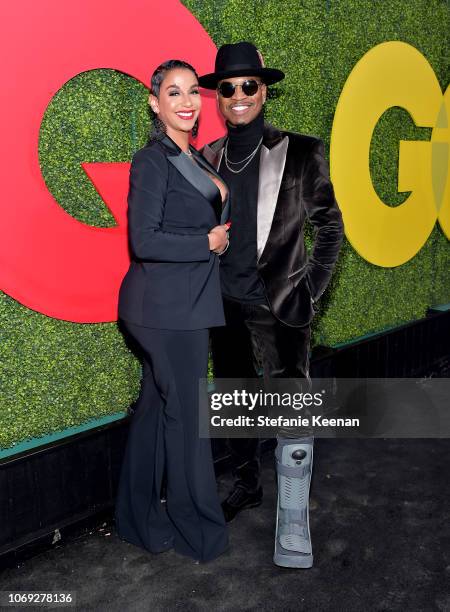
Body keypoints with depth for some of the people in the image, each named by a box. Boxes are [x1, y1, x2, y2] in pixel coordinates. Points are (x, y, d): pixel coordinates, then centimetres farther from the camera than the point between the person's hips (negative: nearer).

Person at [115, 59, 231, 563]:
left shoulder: (194, 159, 13)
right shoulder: (152, 160, -13)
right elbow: (144, 242, -20)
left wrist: (220, 194, 3)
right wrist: (209, 242, -12)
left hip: (182, 303, 9)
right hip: (168, 307, -9)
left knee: (156, 406, 16)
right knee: (187, 413, 3)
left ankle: (138, 519, 32)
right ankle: (198, 529, 23)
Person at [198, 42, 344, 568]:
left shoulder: (298, 153, -5)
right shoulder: (209, 158, 7)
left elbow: (329, 223, -1)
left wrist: (311, 288, -6)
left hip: (278, 305, -5)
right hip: (225, 304, 5)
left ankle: (293, 524, 5)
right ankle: (247, 484, 37)